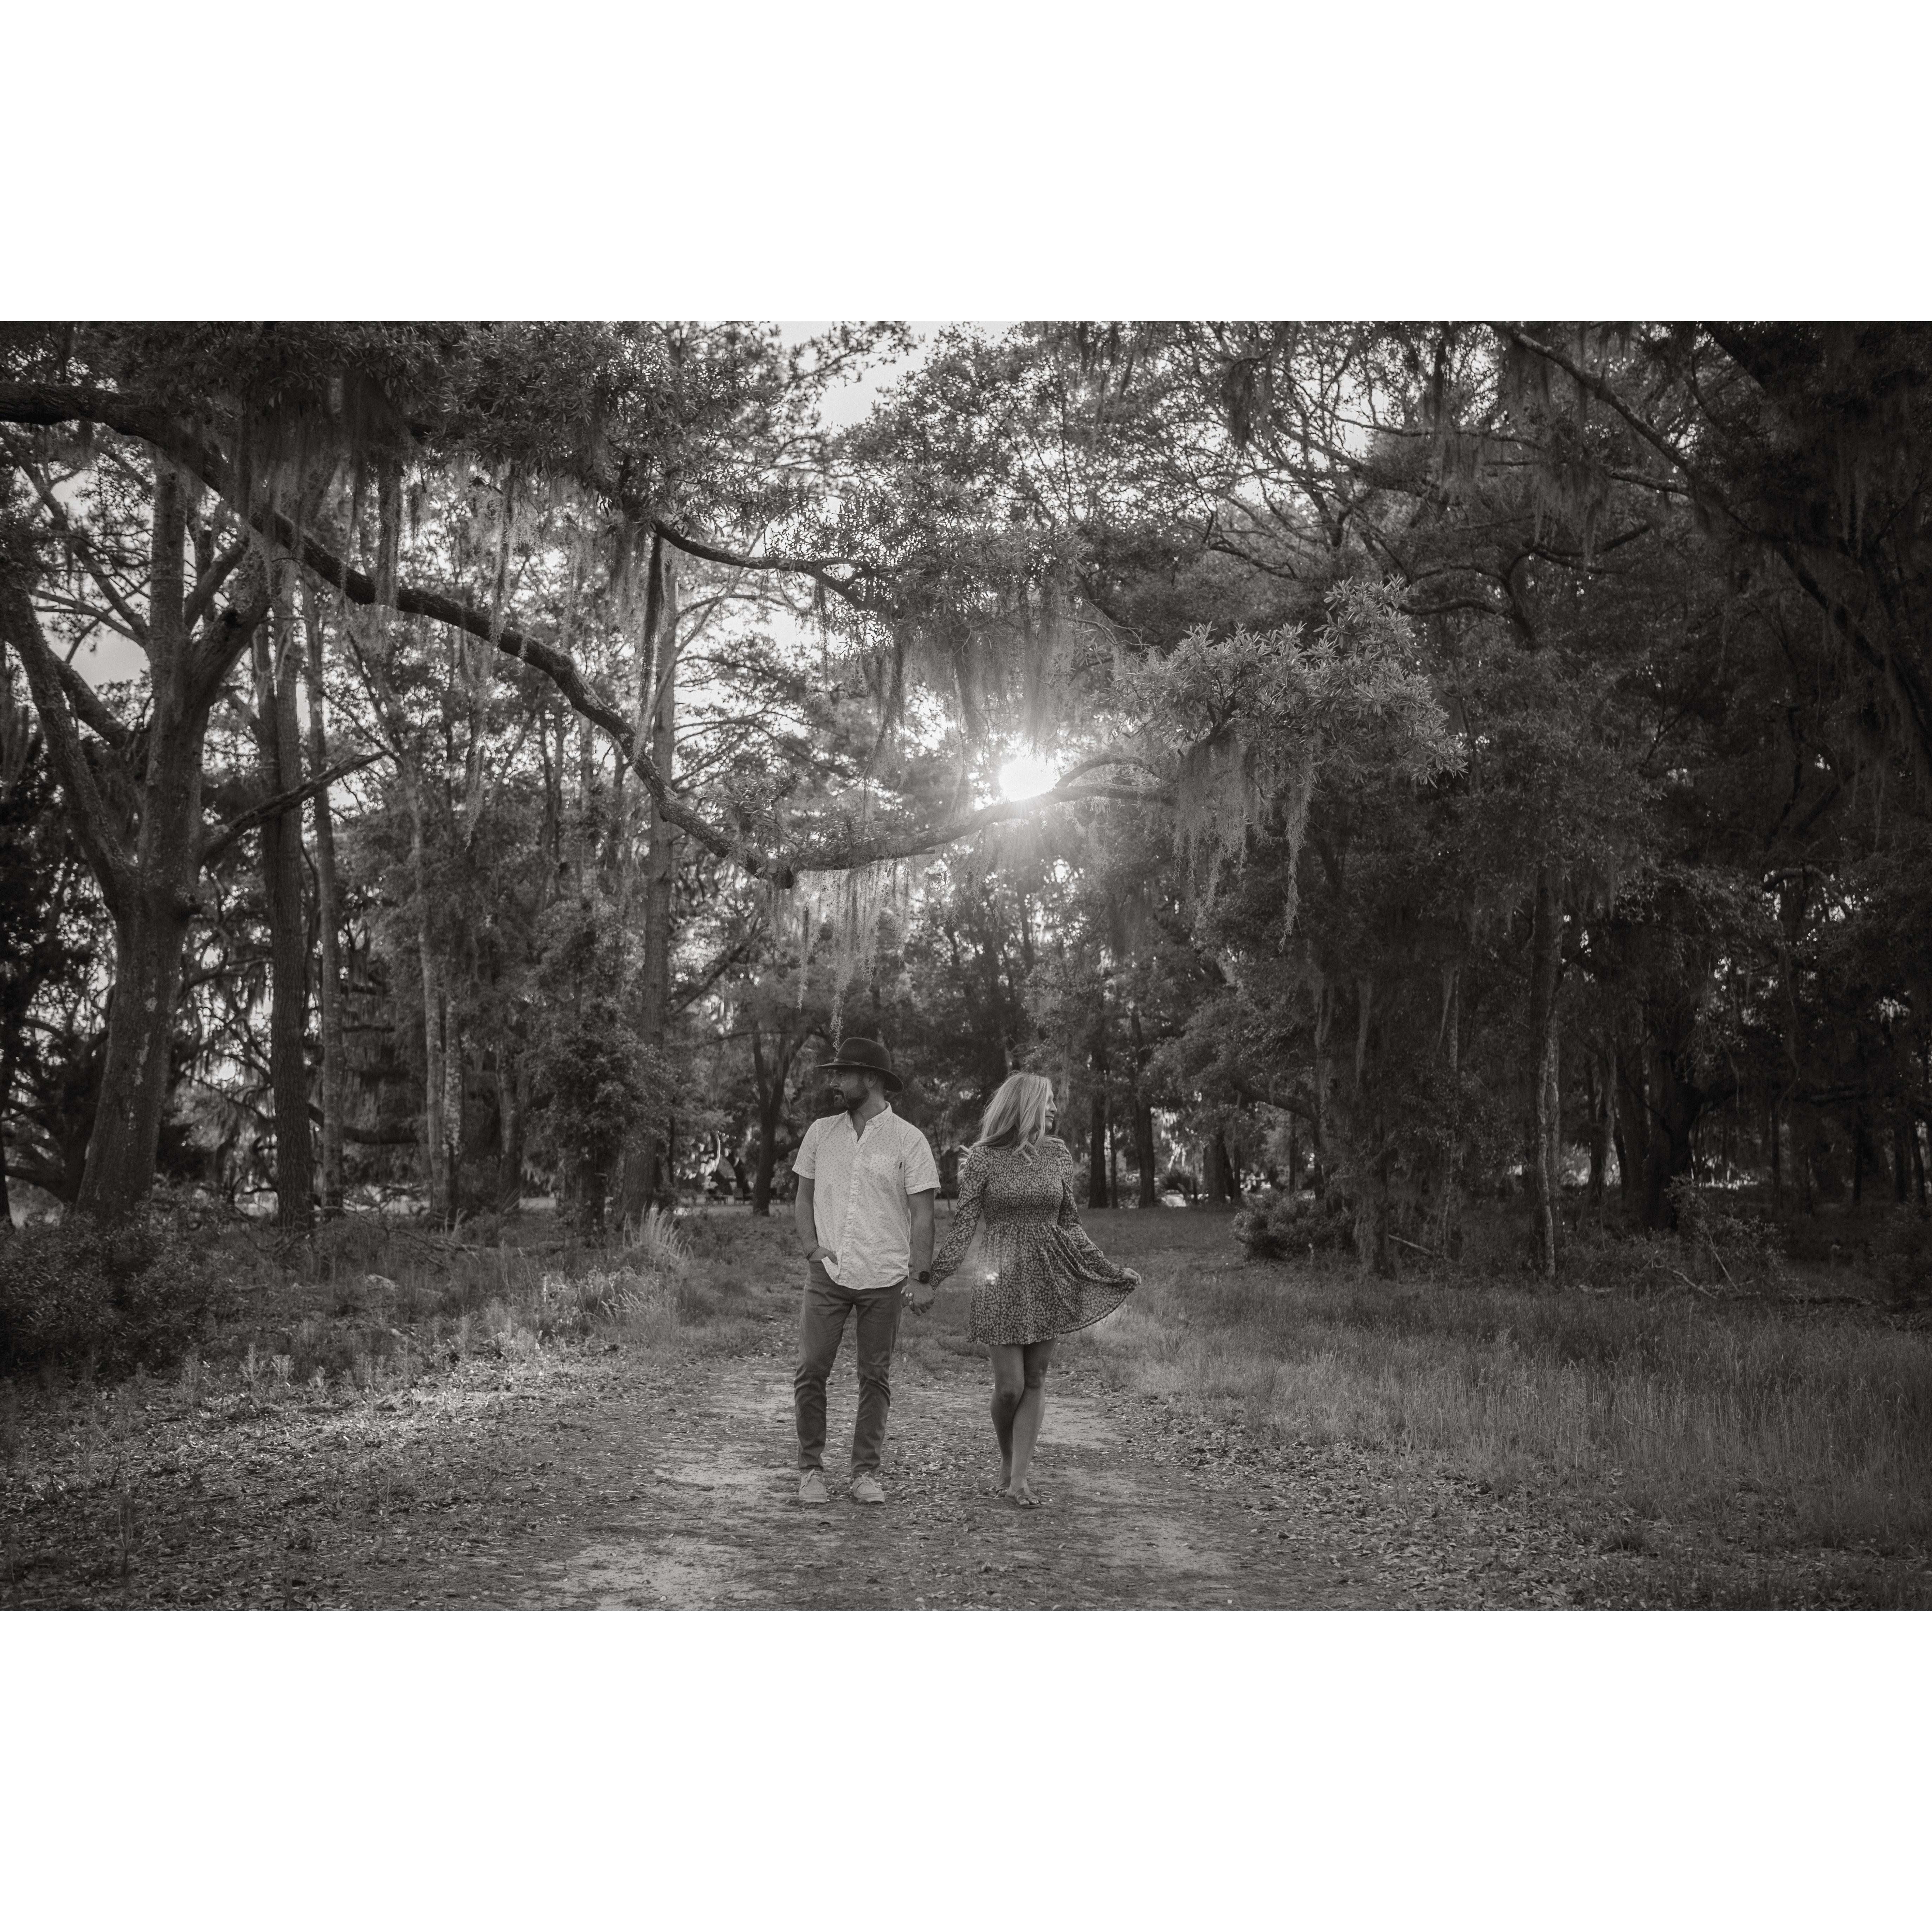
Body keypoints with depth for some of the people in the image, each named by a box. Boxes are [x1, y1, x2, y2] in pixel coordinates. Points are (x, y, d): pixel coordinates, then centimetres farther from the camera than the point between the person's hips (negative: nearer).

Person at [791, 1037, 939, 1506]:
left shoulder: (908, 1140, -1)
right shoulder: (821, 1132, 9)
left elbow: (922, 1215, -2)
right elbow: (802, 1199, 14)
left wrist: (924, 1278, -7)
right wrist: (812, 1247, -2)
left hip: (884, 1278, -2)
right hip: (828, 1274, 2)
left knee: (875, 1378, 4)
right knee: (810, 1371, -2)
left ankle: (866, 1472, 13)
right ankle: (810, 1468, 9)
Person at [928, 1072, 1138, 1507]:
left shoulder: (1058, 1155, 6)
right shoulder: (983, 1158, -5)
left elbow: (1068, 1226, 13)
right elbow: (965, 1226, -4)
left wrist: (1110, 1272, 12)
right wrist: (929, 1277, -12)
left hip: (1049, 1281, 4)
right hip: (1002, 1280, -4)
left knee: (1036, 1381, 3)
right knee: (1010, 1386, -4)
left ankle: (1019, 1479, 10)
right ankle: (1006, 1463, 23)